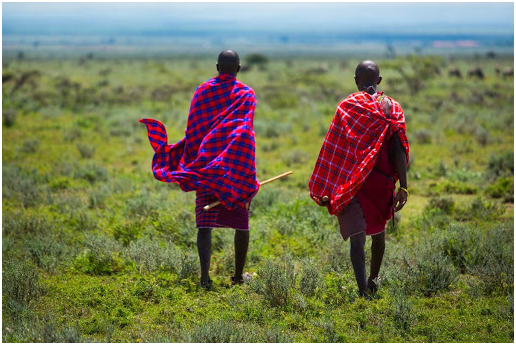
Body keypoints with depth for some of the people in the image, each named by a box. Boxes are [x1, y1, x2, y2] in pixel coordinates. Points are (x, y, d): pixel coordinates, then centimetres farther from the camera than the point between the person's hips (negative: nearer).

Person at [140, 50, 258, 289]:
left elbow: (193, 132, 4)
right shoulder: (245, 94, -2)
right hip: (236, 167, -1)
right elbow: (244, 134, -11)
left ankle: (205, 274, -18)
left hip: (205, 165, 1)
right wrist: (249, 174, -12)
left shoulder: (202, 91, 4)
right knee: (241, 221, 12)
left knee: (205, 222, -2)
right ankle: (238, 275, 18)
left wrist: (190, 166, 14)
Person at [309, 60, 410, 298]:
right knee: (378, 230, 24)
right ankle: (373, 280, 41)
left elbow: (333, 149, -6)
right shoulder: (392, 108, 0)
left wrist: (325, 189, -1)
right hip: (383, 180, 3)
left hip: (353, 180, -3)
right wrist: (403, 187, -2)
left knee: (357, 235, -8)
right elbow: (398, 151, -5)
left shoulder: (347, 106, -5)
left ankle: (363, 288, -24)